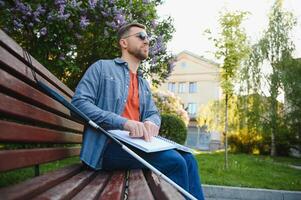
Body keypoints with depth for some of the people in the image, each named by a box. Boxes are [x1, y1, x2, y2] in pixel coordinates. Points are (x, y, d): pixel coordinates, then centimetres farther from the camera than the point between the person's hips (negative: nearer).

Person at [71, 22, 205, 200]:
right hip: (108, 145, -7)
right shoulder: (102, 67, 3)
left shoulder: (144, 84, 24)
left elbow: (154, 113, 17)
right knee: (174, 161, -23)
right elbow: (79, 103, -10)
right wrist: (123, 122, -23)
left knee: (188, 158, -11)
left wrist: (150, 123, -11)